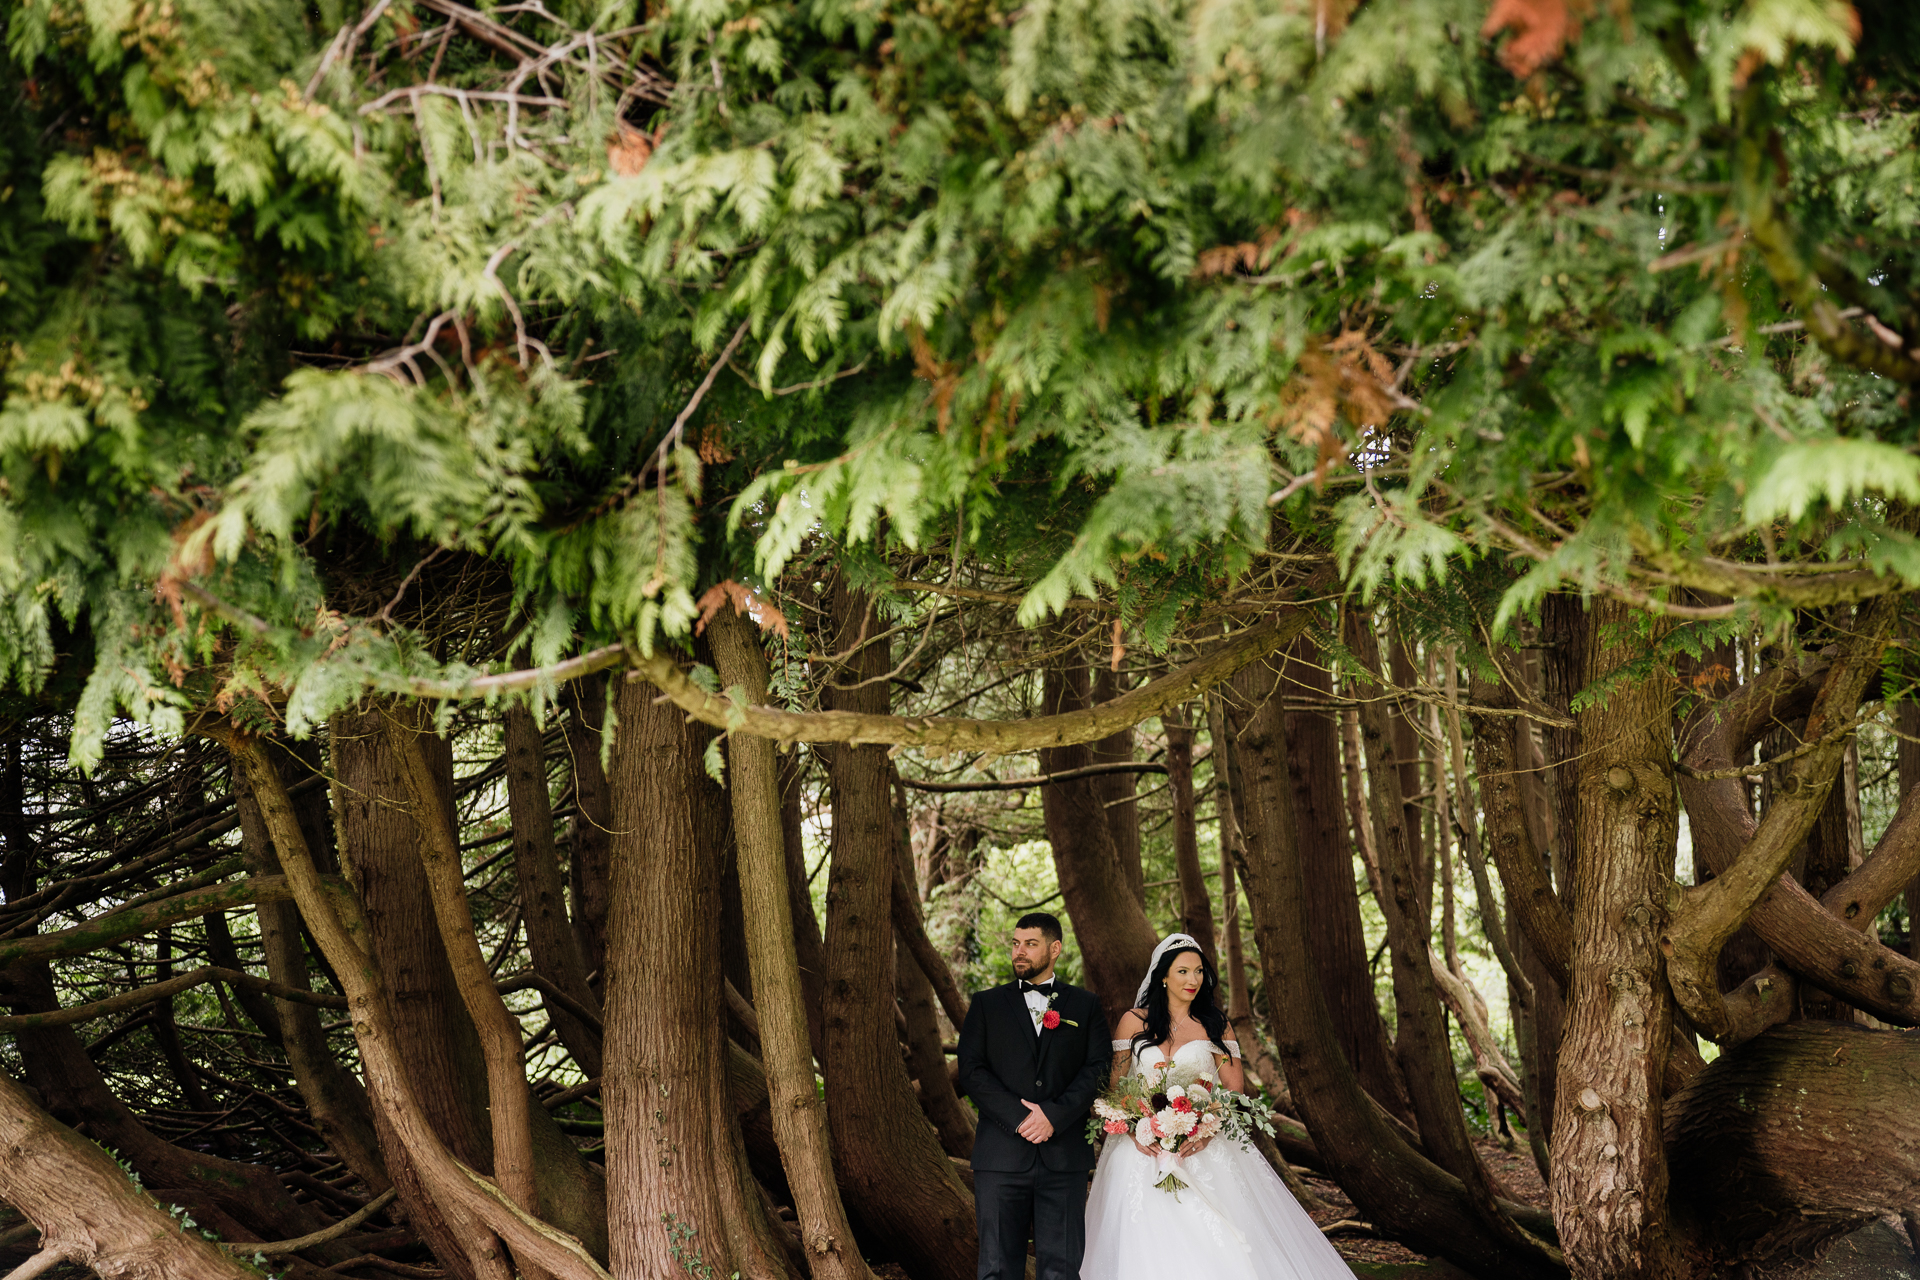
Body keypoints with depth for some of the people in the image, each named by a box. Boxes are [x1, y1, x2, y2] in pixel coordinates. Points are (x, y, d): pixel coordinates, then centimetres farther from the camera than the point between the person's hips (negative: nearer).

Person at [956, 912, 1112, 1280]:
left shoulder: (1086, 1007, 12)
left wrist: (1054, 1115, -13)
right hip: (1001, 1156, 0)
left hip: (1064, 1157, 0)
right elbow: (972, 1072, 1)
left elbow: (1097, 1070, 1)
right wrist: (1018, 1118, -11)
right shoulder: (986, 1004, 12)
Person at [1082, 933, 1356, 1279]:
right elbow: (1115, 1085, 5)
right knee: (1149, 1249, -5)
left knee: (1217, 1250, -10)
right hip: (1143, 1152, 0)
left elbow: (1235, 1089, 1)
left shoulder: (1215, 1025, 7)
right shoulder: (1133, 1022, 5)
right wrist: (1134, 1131, -12)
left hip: (1205, 1151, 0)